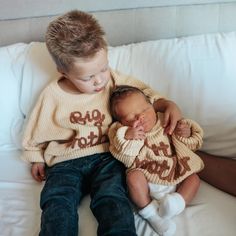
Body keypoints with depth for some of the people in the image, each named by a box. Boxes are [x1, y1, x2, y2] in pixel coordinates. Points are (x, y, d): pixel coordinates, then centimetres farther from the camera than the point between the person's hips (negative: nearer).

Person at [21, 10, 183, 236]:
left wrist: (168, 105, -6)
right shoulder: (52, 94, 2)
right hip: (66, 163, 1)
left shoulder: (115, 80, 3)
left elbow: (144, 92, 12)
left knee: (112, 198, -28)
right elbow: (37, 130, 16)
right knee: (57, 204, -27)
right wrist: (36, 158, 21)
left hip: (107, 157, 0)